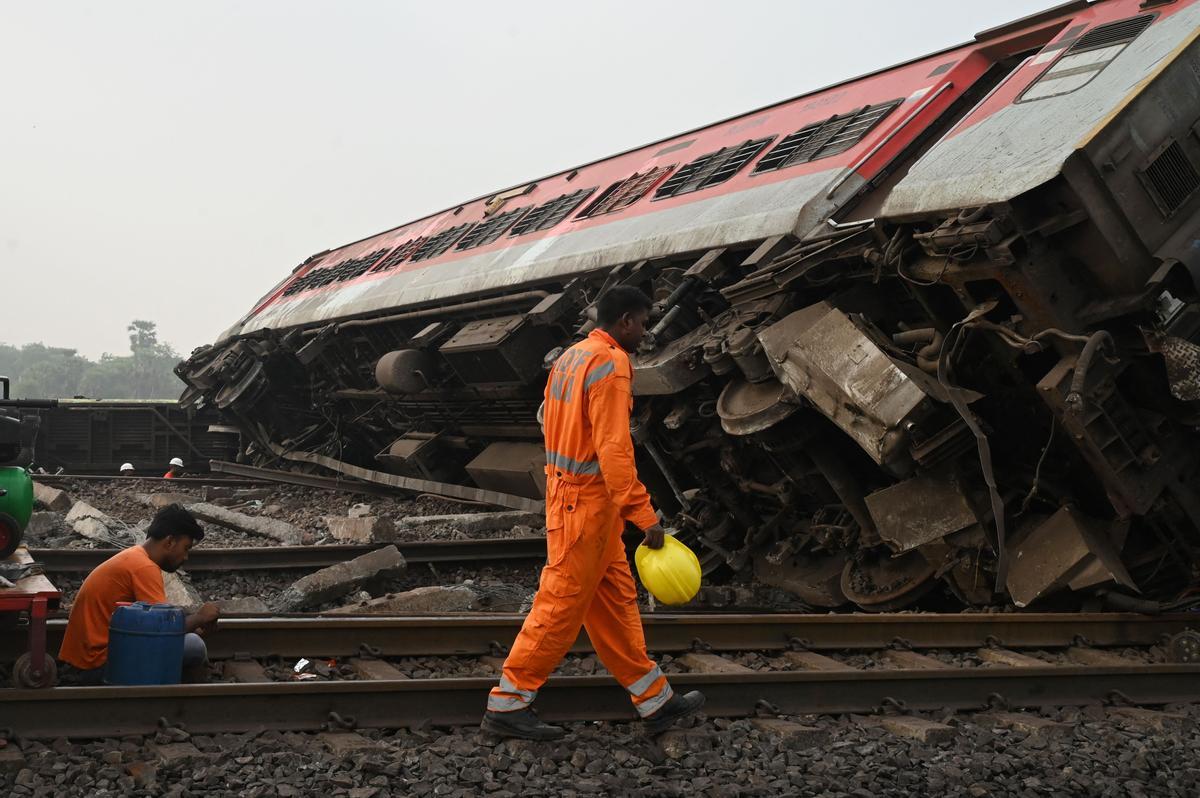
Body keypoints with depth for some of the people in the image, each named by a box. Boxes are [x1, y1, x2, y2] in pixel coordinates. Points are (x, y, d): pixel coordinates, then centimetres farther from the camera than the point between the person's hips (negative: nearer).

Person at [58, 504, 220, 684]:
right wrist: (199, 618, -4)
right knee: (193, 646, -20)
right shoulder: (145, 568, -18)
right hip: (101, 664, -10)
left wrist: (192, 625, 8)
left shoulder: (134, 556, 12)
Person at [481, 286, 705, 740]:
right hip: (589, 503, -10)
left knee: (616, 601, 14)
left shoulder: (570, 358, 12)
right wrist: (644, 515, -22)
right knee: (561, 608, -1)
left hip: (567, 494, 10)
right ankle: (506, 706, 8)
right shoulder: (610, 365, -17)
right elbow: (613, 450, -24)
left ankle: (655, 702, 22)